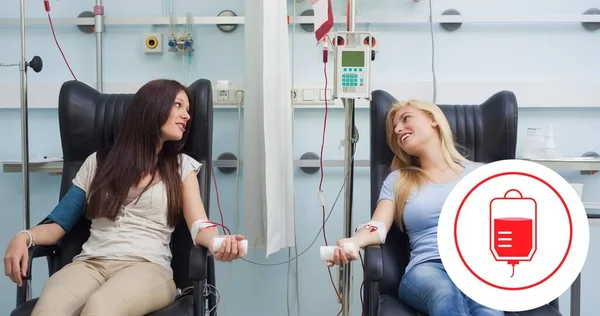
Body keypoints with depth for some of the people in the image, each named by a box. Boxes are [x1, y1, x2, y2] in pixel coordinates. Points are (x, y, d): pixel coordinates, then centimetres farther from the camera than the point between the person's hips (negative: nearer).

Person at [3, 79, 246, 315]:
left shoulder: (182, 166, 14)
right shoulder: (98, 162, 18)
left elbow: (199, 226, 0)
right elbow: (59, 223, 16)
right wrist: (24, 237, -6)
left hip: (148, 266, -1)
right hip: (91, 263, 1)